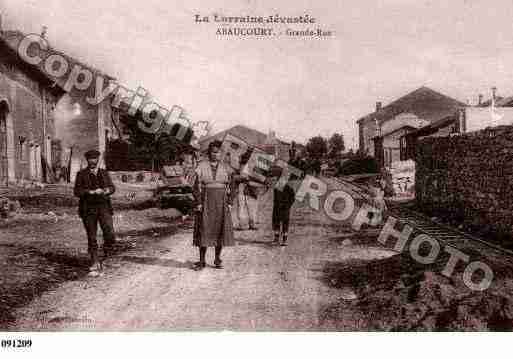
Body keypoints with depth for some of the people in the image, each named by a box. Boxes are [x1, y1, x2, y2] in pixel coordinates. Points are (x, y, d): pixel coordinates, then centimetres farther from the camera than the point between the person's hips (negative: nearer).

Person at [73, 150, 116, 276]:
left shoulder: (104, 173, 13)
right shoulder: (81, 174, 6)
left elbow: (112, 188, 7)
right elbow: (77, 191, -3)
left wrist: (105, 191, -16)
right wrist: (91, 192, -17)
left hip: (104, 206, 1)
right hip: (88, 209, -1)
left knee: (109, 233, -17)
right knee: (91, 238, 3)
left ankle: (107, 250, 13)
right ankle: (95, 264, 15)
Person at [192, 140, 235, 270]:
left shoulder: (225, 167, 4)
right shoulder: (201, 166, -2)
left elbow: (230, 186, 6)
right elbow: (197, 186, -2)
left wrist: (229, 203, -1)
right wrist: (198, 203, -9)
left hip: (221, 202, 2)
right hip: (206, 202, -2)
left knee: (220, 230, 4)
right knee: (204, 230, -1)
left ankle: (217, 259, 16)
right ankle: (202, 261, 6)